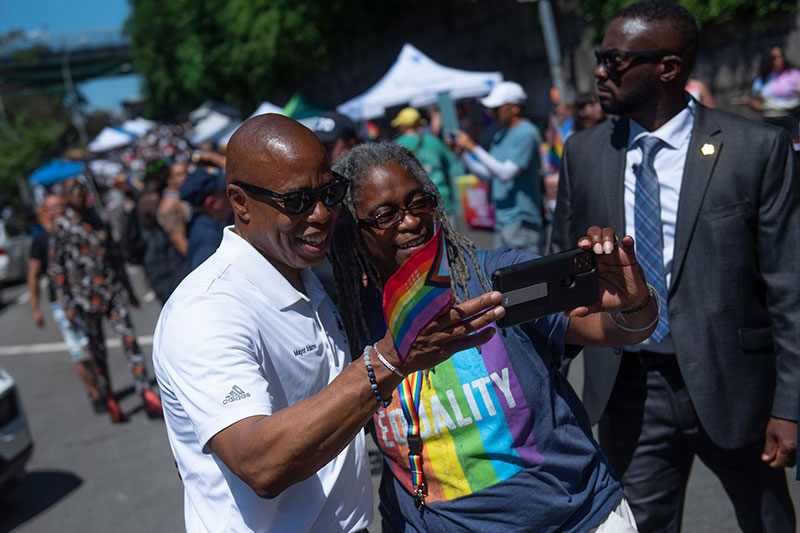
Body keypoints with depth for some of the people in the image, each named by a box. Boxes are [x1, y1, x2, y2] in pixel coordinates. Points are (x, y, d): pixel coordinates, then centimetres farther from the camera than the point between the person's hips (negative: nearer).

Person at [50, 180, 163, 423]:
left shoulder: (98, 220, 12)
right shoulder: (61, 226, -1)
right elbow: (56, 267, -1)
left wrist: (125, 288, 21)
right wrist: (67, 304, -5)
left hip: (112, 289, 3)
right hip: (85, 297, -3)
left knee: (128, 336, -10)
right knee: (97, 350, 4)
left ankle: (146, 393, -12)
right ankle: (110, 401, 16)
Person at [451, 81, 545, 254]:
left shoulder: (526, 133, -11)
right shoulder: (500, 136, 16)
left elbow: (506, 173, -19)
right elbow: (487, 173, 19)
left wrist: (473, 147, -15)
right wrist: (462, 153, 9)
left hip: (521, 221, -9)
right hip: (501, 219, 9)